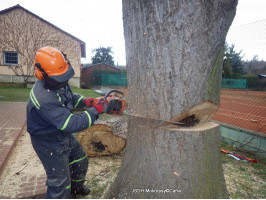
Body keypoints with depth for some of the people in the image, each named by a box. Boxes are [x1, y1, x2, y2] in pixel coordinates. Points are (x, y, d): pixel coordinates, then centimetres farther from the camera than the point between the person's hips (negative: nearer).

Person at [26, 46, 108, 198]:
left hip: (64, 135, 9)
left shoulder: (59, 82, -10)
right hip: (49, 143, -9)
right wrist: (96, 111, -35)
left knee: (80, 160, 26)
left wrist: (86, 101, -11)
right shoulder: (44, 99, -38)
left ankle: (76, 187, 54)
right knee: (59, 181, 3)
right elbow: (71, 124, -38)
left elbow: (70, 97, 9)